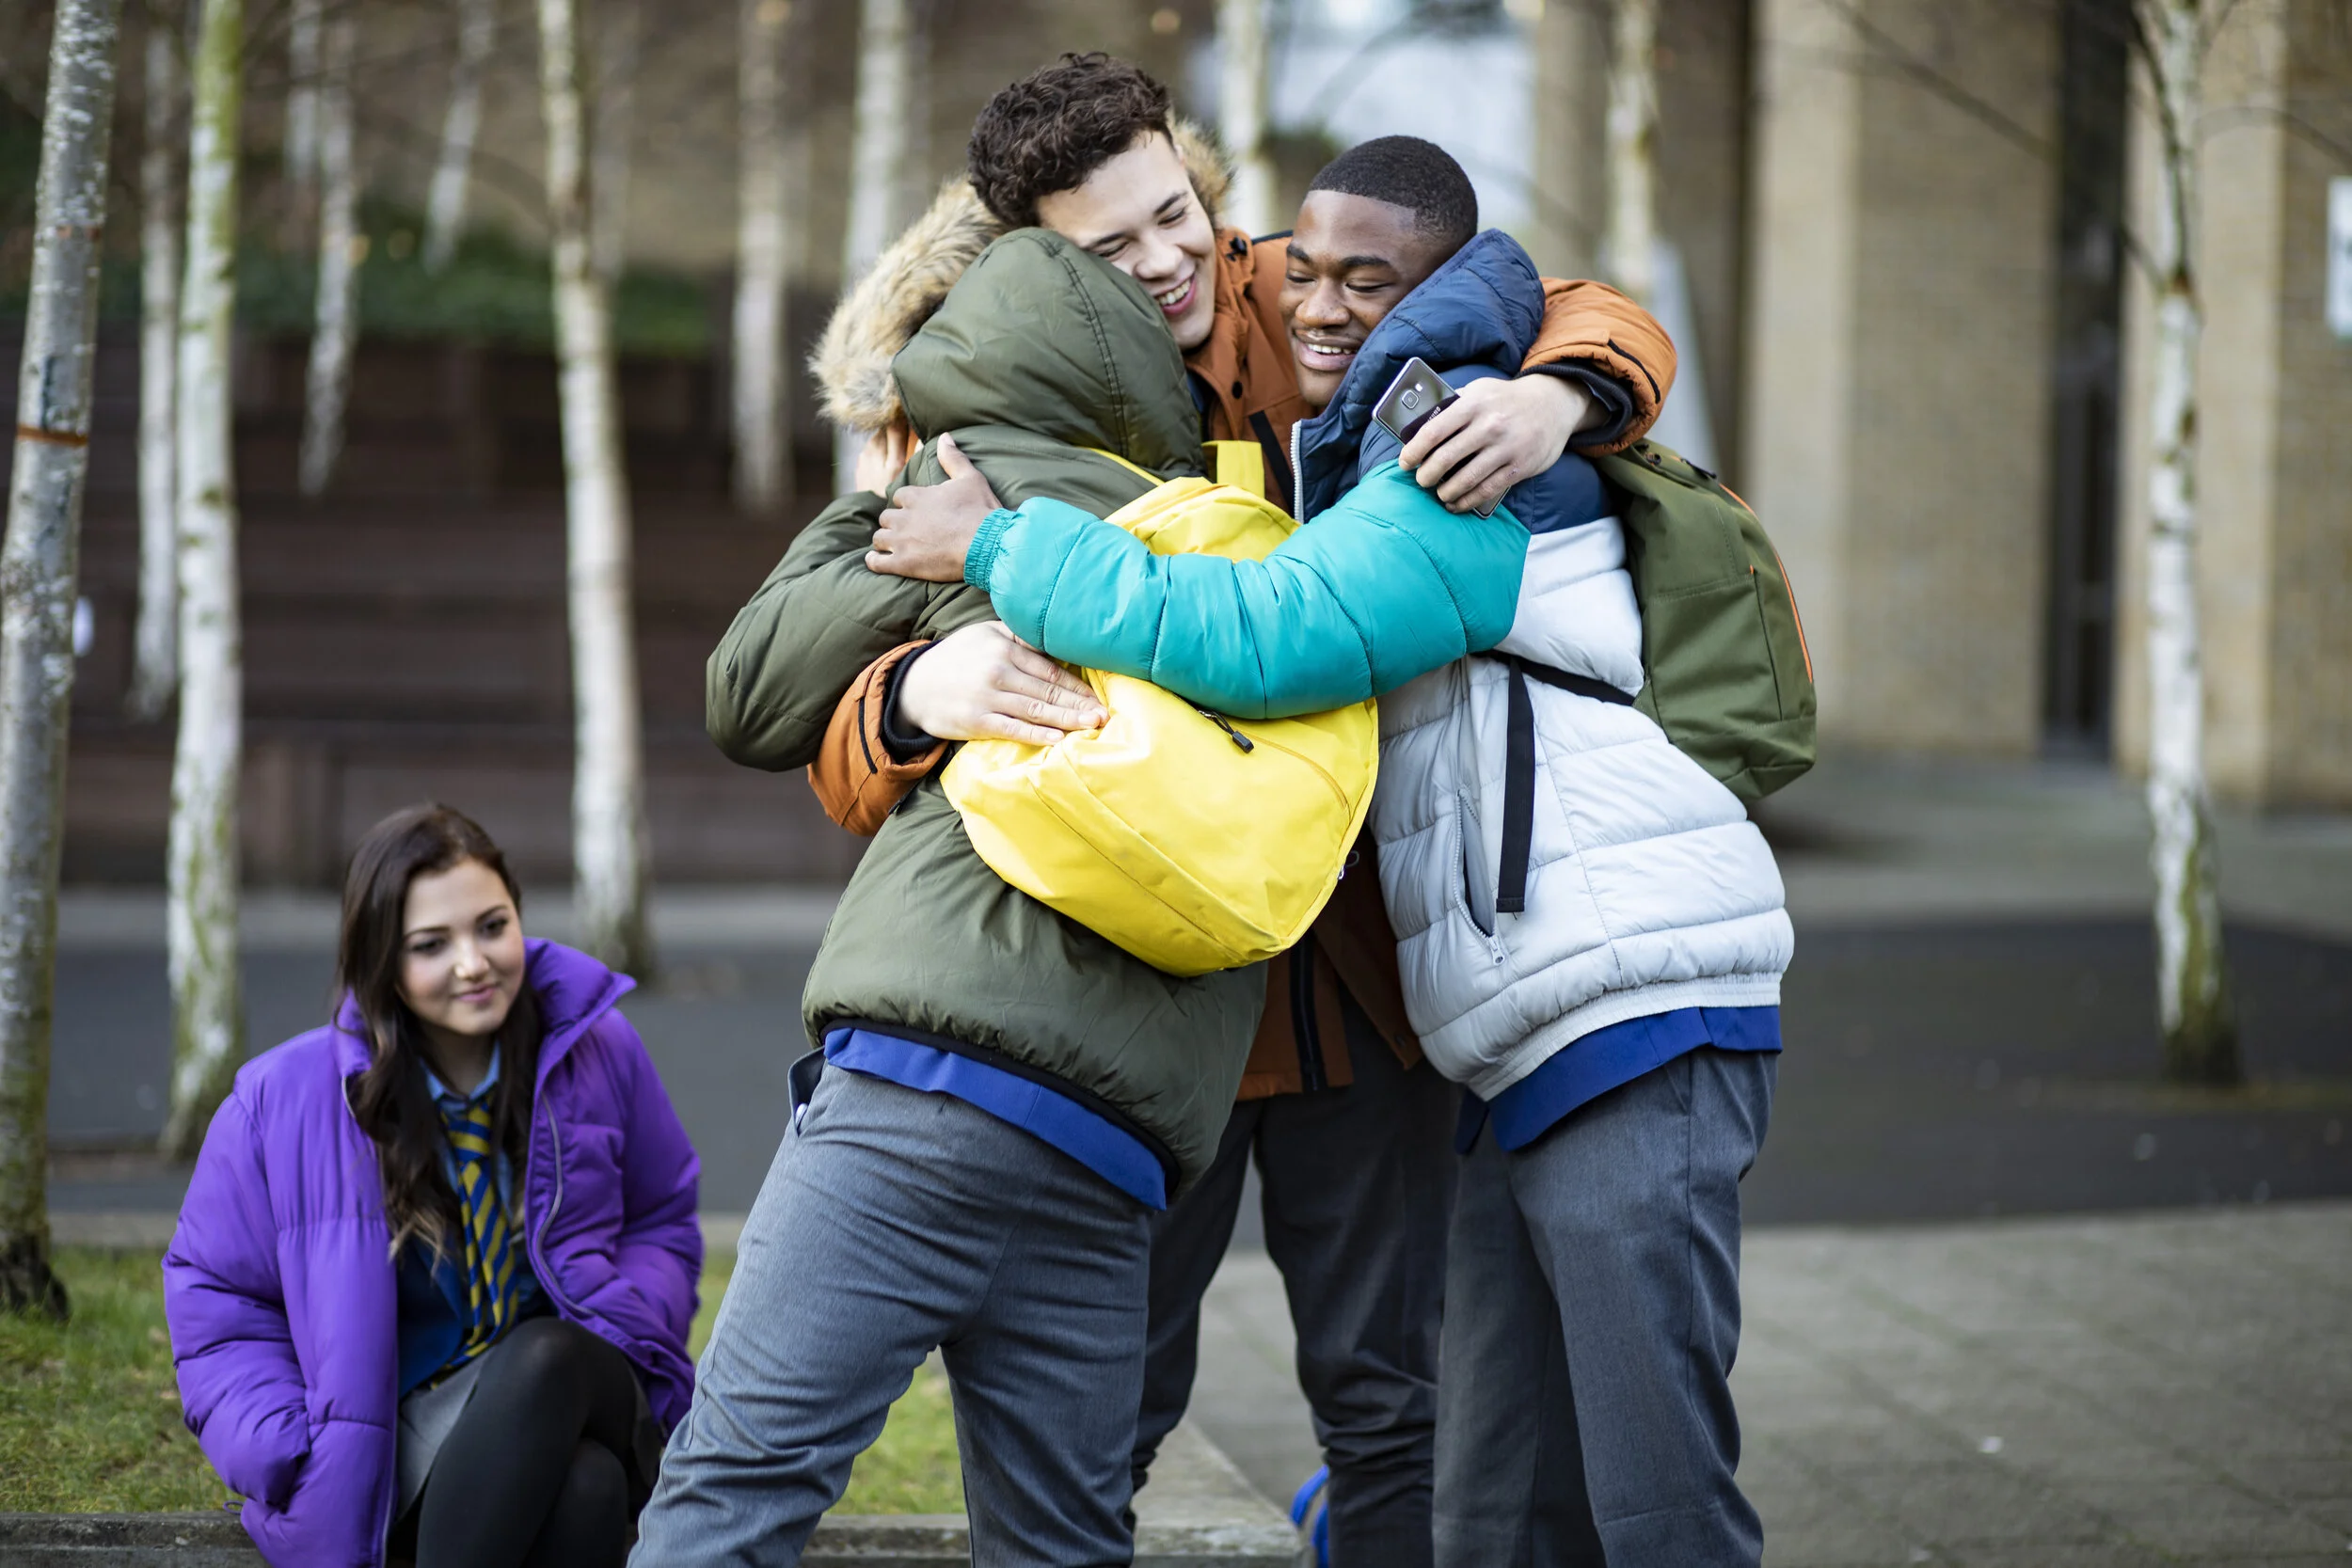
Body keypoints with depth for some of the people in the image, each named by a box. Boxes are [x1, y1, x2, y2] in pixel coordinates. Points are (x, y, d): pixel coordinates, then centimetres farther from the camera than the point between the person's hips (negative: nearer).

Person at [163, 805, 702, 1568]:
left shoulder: (598, 1052, 3)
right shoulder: (287, 1099, -2)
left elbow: (664, 1224, 15)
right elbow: (212, 1295, 8)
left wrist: (618, 1333, -8)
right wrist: (300, 1459, -6)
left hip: (580, 1392, 2)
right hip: (407, 1440, -2)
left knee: (546, 1358, -38)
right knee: (582, 1476, -37)